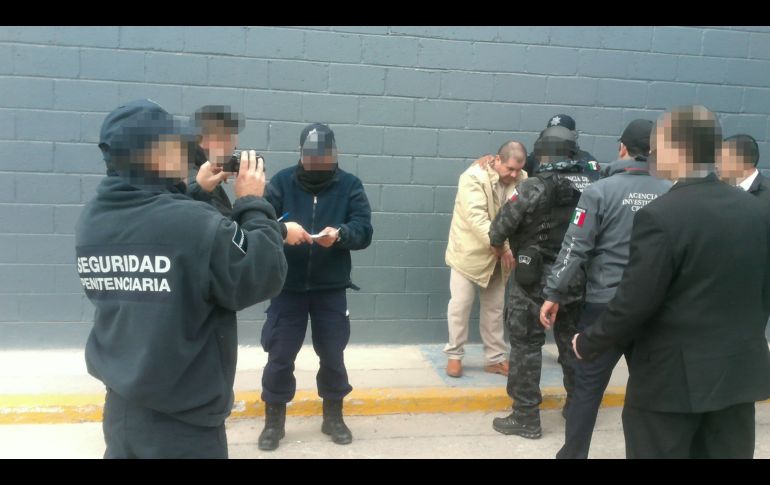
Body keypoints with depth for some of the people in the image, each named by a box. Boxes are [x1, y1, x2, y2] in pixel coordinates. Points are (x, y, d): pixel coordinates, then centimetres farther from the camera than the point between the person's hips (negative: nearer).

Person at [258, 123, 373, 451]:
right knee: (279, 356, 6)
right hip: (288, 287, 0)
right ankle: (274, 421, 25)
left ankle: (333, 417, 32)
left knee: (333, 355, 12)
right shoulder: (282, 181, -2)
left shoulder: (350, 185, -1)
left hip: (330, 289, 1)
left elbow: (364, 231, -8)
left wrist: (339, 234, -29)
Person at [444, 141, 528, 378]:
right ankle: (454, 355, 19)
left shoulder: (521, 179, -3)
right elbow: (477, 218, -28)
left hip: (497, 256, 5)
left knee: (495, 307, 13)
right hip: (469, 251, -4)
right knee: (460, 304, 3)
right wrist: (502, 246, -32)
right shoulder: (474, 177, -19)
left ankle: (495, 358, 24)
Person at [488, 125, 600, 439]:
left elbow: (503, 222, -8)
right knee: (572, 343, 19)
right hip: (578, 279, 5)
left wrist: (496, 242, 12)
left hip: (536, 279, -5)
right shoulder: (593, 184, -3)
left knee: (526, 345, 6)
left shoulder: (536, 186, -15)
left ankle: (526, 417, 11)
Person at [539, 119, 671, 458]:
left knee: (588, 387, 7)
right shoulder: (671, 194, -3)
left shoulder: (600, 191, -10)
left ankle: (573, 454, 16)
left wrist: (553, 294, -4)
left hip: (605, 305, -2)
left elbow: (575, 248, -11)